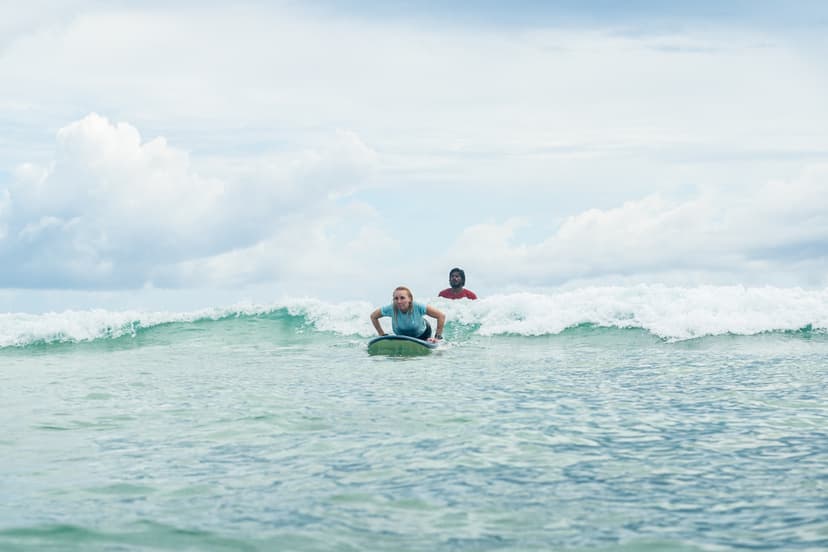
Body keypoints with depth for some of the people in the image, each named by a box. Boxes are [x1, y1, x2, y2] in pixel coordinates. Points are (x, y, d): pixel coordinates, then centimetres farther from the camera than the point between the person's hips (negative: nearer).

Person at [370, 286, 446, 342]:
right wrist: (382, 335, -15)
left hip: (422, 334, -2)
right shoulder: (391, 309, -33)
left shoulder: (418, 307, -39)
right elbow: (373, 316, -15)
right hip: (402, 336, 2)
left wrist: (437, 337, -30)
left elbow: (441, 316, -32)